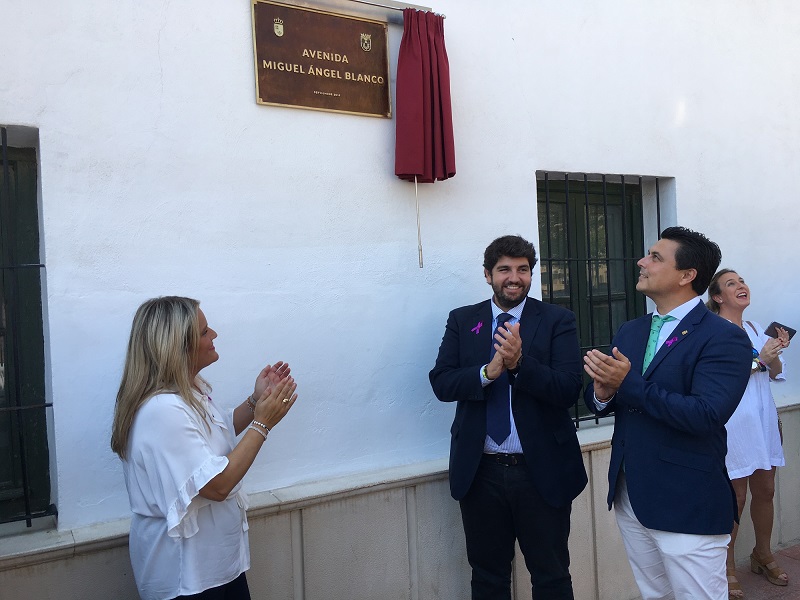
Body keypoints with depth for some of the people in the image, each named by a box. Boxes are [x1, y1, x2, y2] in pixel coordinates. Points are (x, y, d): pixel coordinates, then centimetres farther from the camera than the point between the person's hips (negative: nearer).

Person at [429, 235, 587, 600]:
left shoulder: (558, 320, -2)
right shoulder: (462, 321, 5)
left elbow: (569, 389, -12)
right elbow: (441, 383, -5)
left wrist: (520, 362, -27)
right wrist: (488, 371, -22)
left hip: (542, 471, -1)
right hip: (480, 473, 2)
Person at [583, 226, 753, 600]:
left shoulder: (724, 339, -13)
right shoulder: (629, 332, 9)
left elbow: (707, 415, -25)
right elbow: (596, 399, 9)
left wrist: (629, 384, -25)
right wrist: (603, 393, -15)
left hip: (688, 508, -7)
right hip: (629, 499, 7)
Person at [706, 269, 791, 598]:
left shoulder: (754, 328, 11)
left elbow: (775, 374, 11)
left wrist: (776, 353, -8)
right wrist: (758, 359, -21)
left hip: (763, 419, 7)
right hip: (734, 422, -7)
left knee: (765, 490, 15)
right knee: (736, 496, 1)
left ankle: (763, 555, 34)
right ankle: (727, 565, 18)